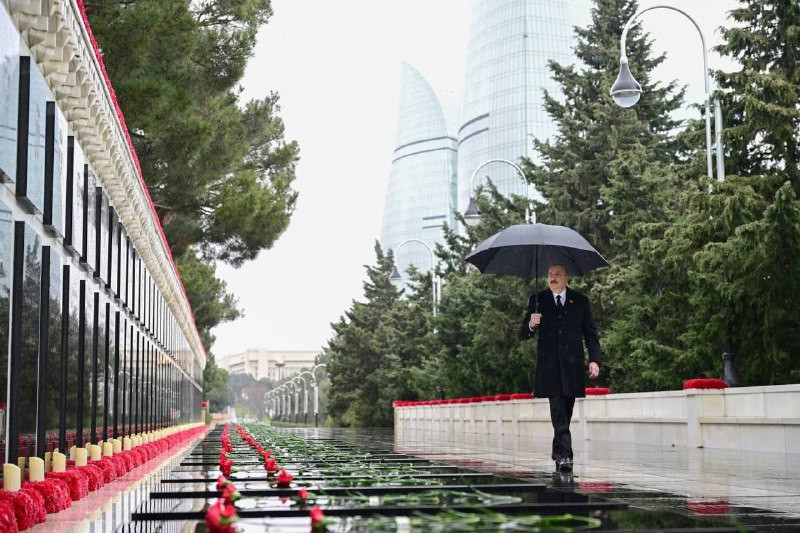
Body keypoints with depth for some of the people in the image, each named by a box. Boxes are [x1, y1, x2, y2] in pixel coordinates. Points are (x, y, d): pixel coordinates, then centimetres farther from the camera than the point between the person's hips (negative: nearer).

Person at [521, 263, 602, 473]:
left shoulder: (580, 301, 10)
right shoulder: (537, 300, 8)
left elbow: (590, 334, 10)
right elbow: (525, 334, 7)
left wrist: (595, 359, -3)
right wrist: (531, 325, -17)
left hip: (572, 364, 2)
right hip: (549, 365, -1)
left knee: (565, 412, 8)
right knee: (558, 411, -12)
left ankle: (559, 451, 25)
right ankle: (564, 455, -18)